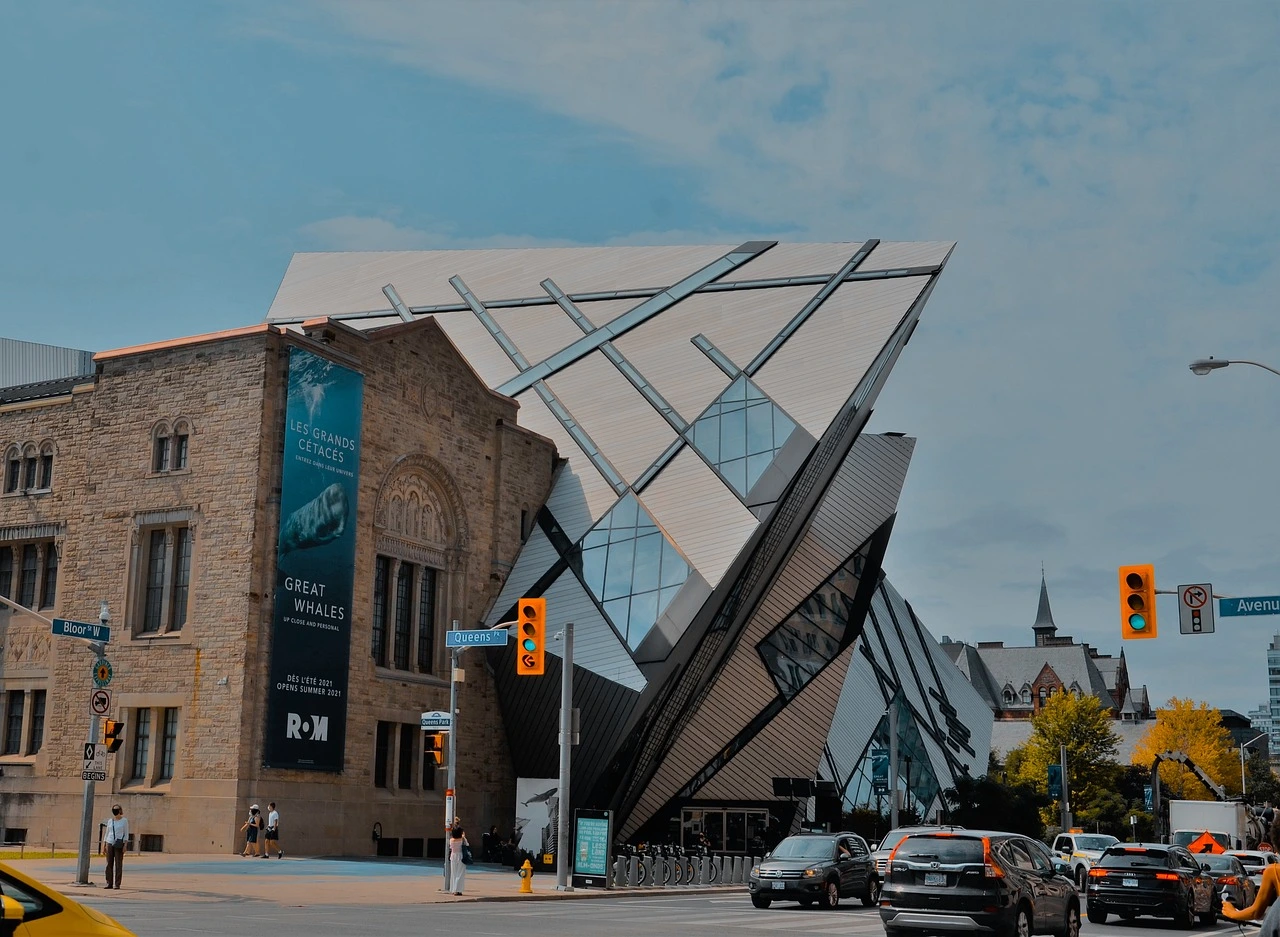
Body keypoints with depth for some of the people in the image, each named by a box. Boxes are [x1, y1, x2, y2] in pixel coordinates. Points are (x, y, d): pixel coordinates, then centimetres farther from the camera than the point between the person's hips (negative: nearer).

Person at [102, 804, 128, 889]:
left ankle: (117, 884, -3)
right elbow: (107, 833, 17)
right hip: (110, 844, 3)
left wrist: (125, 845, -7)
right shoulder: (110, 821, 13)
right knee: (109, 864, 1)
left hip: (119, 845, -3)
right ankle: (109, 883, 7)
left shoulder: (124, 820, 3)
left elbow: (126, 833, 2)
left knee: (118, 864, -5)